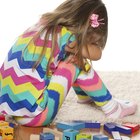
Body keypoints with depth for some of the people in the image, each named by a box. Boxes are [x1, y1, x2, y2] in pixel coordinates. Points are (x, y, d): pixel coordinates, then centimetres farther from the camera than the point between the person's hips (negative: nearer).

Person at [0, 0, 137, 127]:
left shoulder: (43, 25, 7)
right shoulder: (64, 36, -15)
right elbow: (97, 54, 2)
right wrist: (89, 42, 18)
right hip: (32, 115, -8)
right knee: (78, 63, 0)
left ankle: (85, 95, 41)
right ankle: (112, 108, 15)